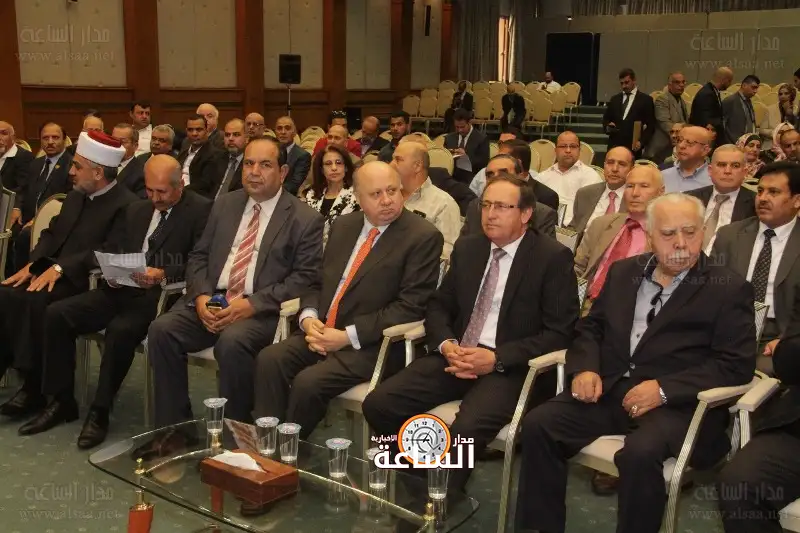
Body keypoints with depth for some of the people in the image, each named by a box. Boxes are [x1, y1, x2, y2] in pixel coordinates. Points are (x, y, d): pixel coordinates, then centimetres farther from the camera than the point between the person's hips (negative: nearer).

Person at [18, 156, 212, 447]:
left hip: (160, 294, -7)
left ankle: (100, 412, -15)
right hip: (124, 289, 7)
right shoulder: (137, 209, 19)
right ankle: (61, 401, 3)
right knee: (57, 313, -8)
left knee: (120, 330, -34)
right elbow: (116, 250, 22)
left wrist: (163, 275, -25)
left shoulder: (201, 210, -3)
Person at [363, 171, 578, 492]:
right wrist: (446, 344, -6)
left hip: (511, 366, -5)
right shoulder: (467, 249, 15)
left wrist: (497, 358, -18)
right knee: (378, 404, -14)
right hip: (456, 356, 6)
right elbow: (439, 306, 17)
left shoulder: (553, 258, -3)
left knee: (467, 428, -35)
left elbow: (559, 333, -7)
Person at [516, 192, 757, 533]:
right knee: (537, 424, -17)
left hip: (677, 403, -4)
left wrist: (664, 389, -17)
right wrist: (584, 368, -4)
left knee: (640, 452, -35)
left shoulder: (729, 289, 2)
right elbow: (591, 327, 19)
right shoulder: (623, 272, 16)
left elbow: (737, 364, -6)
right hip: (608, 391, 5)